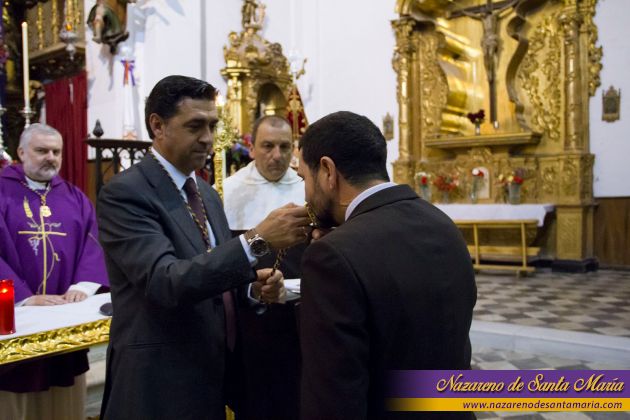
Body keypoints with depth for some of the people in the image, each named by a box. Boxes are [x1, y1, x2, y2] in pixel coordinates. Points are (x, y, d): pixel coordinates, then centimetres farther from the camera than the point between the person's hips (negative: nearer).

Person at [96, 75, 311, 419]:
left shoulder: (206, 193, 10)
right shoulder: (124, 193, -15)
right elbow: (166, 282, -26)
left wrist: (253, 284, -6)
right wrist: (256, 240, -34)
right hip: (161, 385, -7)